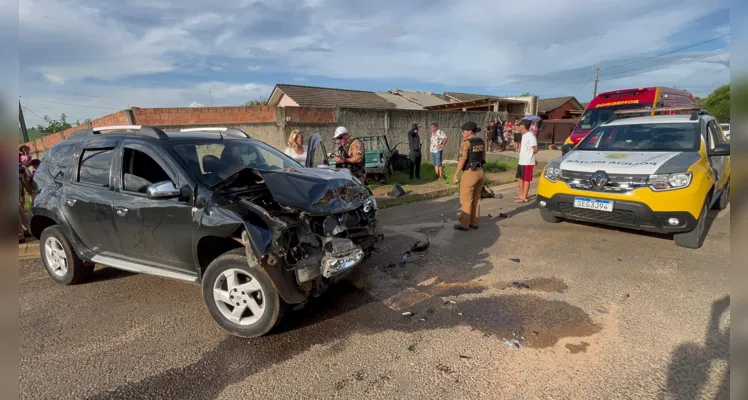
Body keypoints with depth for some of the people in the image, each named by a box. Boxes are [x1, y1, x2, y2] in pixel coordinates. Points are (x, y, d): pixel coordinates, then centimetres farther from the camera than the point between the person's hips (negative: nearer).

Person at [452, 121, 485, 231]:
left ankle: (464, 224, 5)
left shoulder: (466, 142, -14)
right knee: (476, 198, 14)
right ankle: (474, 223, 21)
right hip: (480, 171, 8)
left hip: (470, 172, -8)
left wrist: (456, 174, -11)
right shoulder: (481, 142, 10)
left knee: (466, 199, 0)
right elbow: (483, 157, 15)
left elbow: (462, 160, -17)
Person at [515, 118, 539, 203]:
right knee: (519, 177, 16)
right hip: (521, 161, 10)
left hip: (527, 162, -9)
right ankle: (521, 194, 28)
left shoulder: (530, 136, -17)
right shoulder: (524, 135, 12)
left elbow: (535, 149, -16)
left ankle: (524, 197, 4)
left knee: (526, 179, -2)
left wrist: (528, 155, -2)